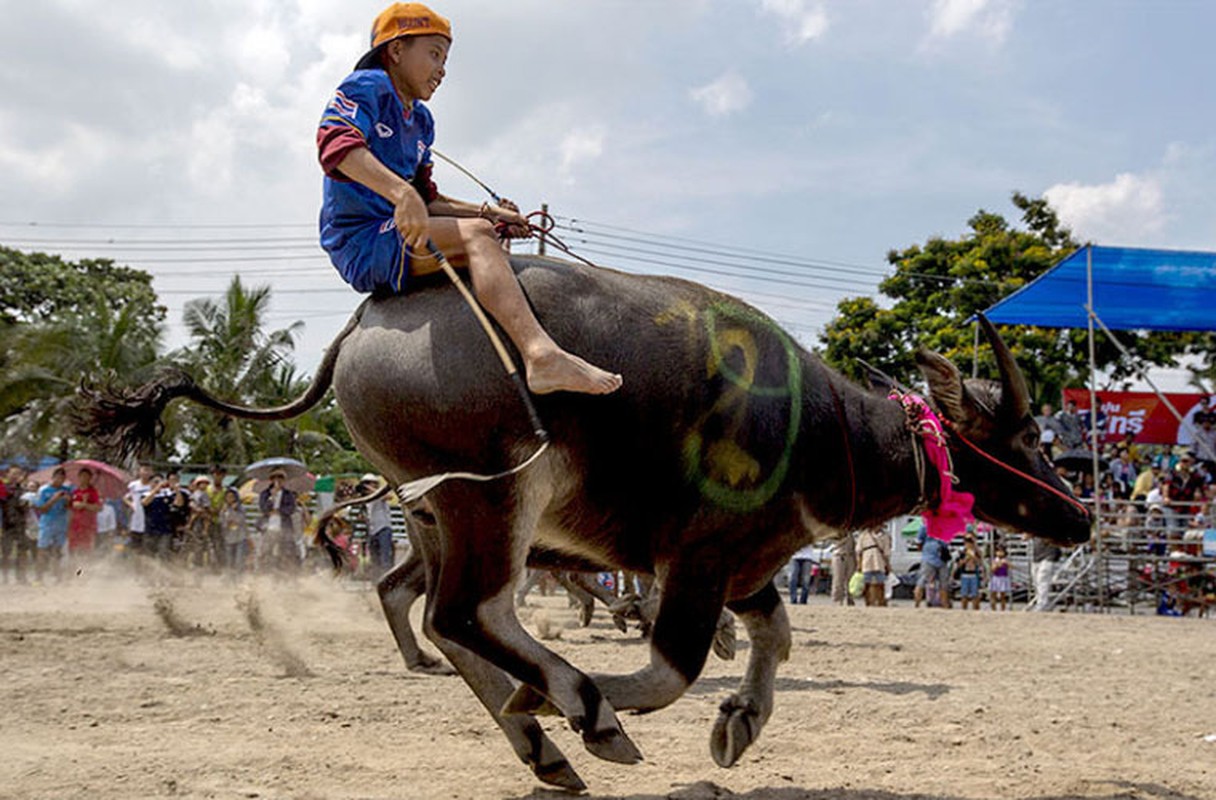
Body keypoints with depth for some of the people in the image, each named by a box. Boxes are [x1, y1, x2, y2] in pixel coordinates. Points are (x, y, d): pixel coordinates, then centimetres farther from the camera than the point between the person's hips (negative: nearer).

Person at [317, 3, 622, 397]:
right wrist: (401, 193, -40)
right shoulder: (365, 88, -4)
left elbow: (427, 200, 25)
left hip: (394, 240, 10)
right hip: (362, 242, -10)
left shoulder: (420, 120, 24)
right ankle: (541, 356, -46)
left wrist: (486, 212, 8)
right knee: (476, 235, -26)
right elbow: (335, 145, -25)